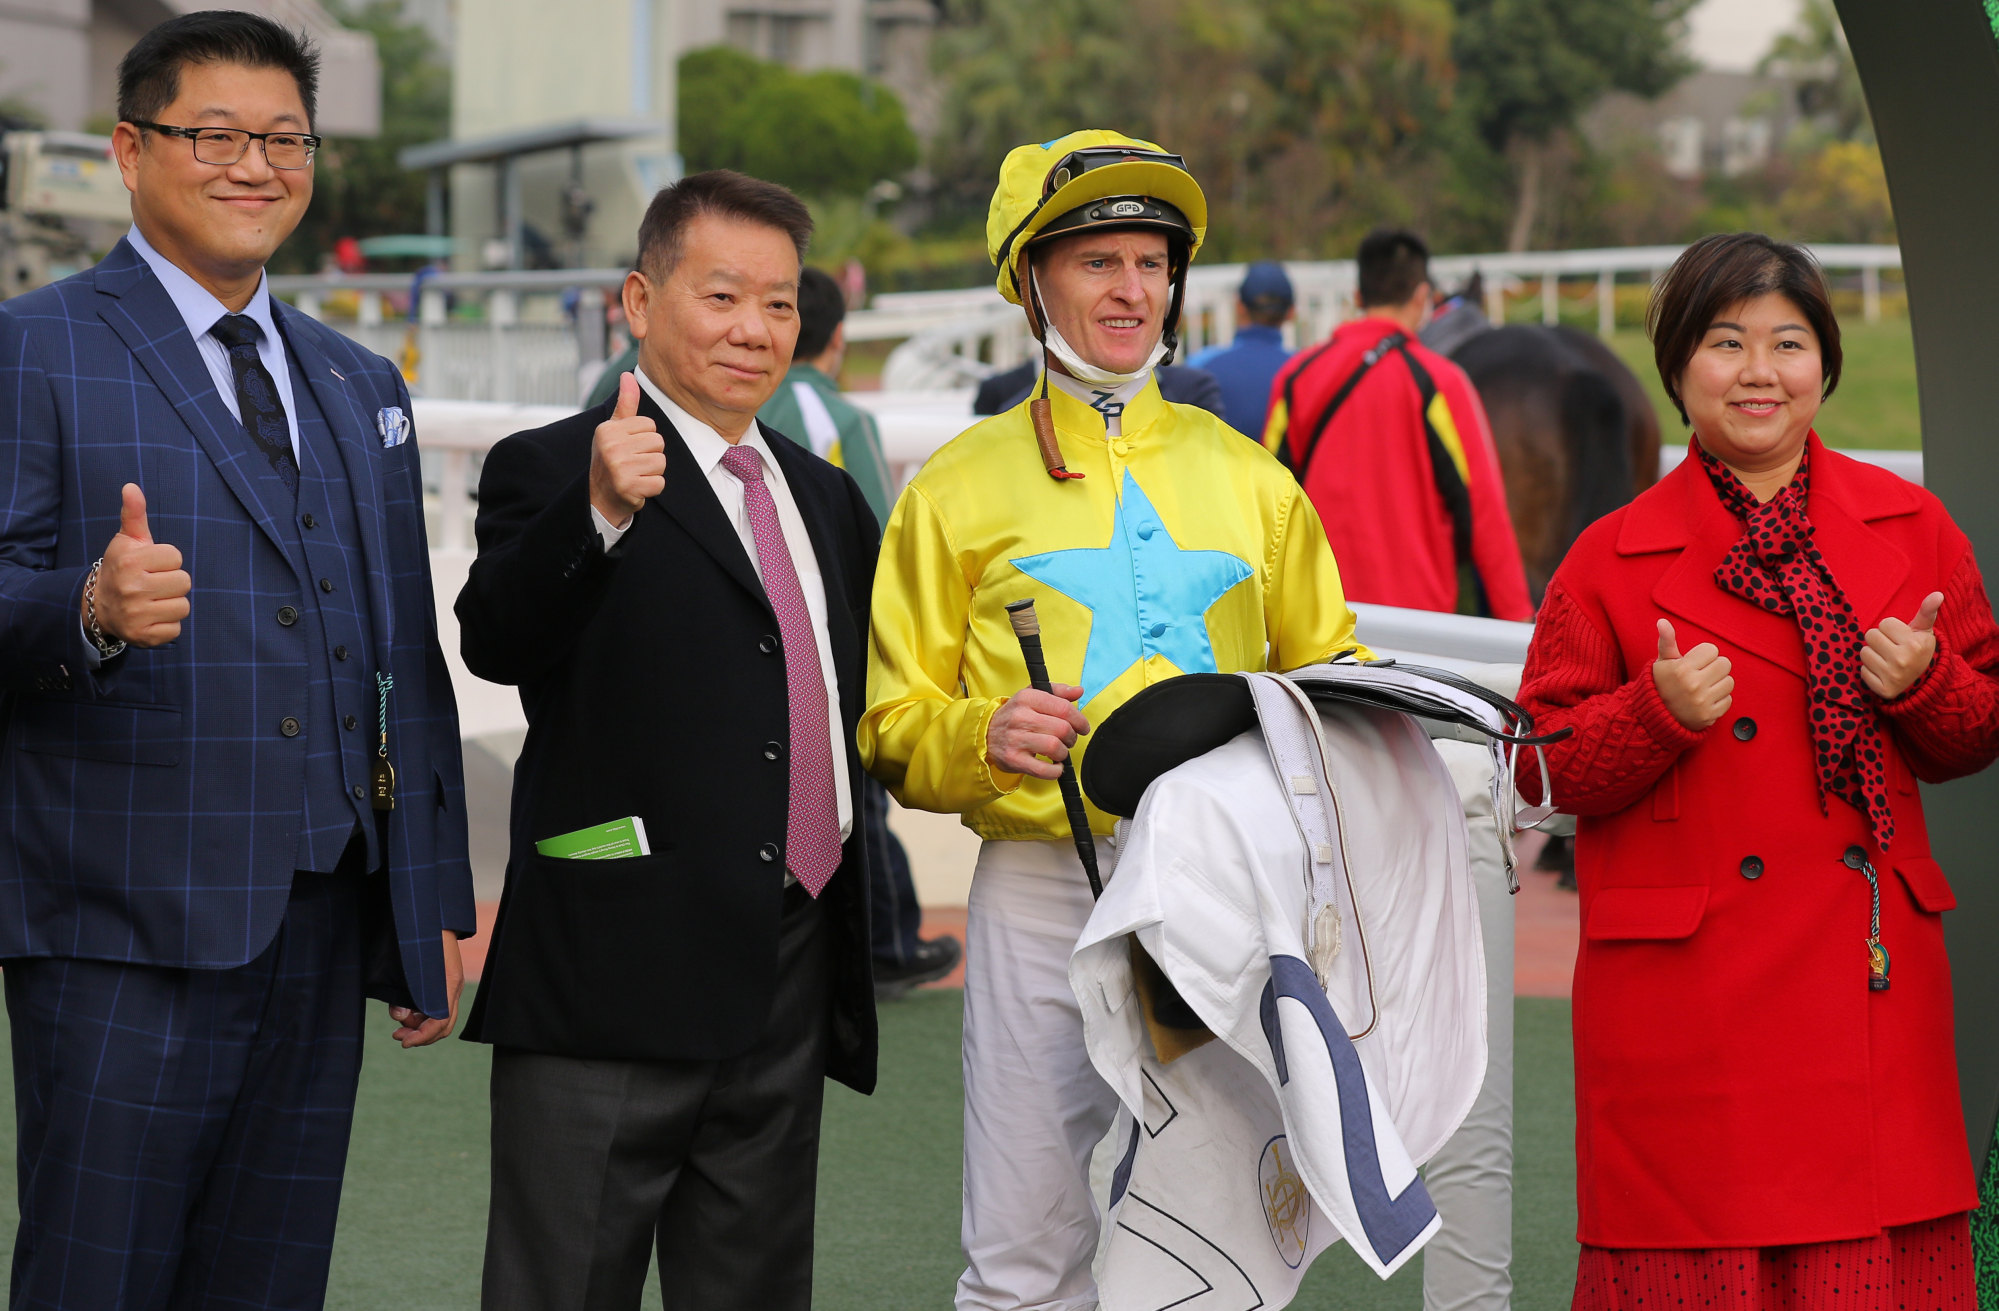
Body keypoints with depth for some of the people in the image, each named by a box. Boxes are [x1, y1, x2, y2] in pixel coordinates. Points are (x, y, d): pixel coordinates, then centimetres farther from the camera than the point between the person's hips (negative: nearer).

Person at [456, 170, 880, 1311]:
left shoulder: (825, 498, 18)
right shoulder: (552, 471, -4)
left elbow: (865, 699, 27)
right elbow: (497, 641, -24)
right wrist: (598, 513, -40)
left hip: (792, 997, 6)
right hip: (617, 991, -6)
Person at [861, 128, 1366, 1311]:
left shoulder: (1247, 478, 14)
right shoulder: (963, 486, 8)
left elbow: (1327, 671, 20)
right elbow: (896, 728, 7)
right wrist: (983, 737, -14)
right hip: (1043, 891, -2)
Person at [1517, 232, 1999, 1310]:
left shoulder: (1912, 526, 8)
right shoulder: (1614, 557, 1)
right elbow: (1540, 766, 2)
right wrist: (1659, 712, -15)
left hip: (1873, 975, 2)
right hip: (1689, 997, -2)